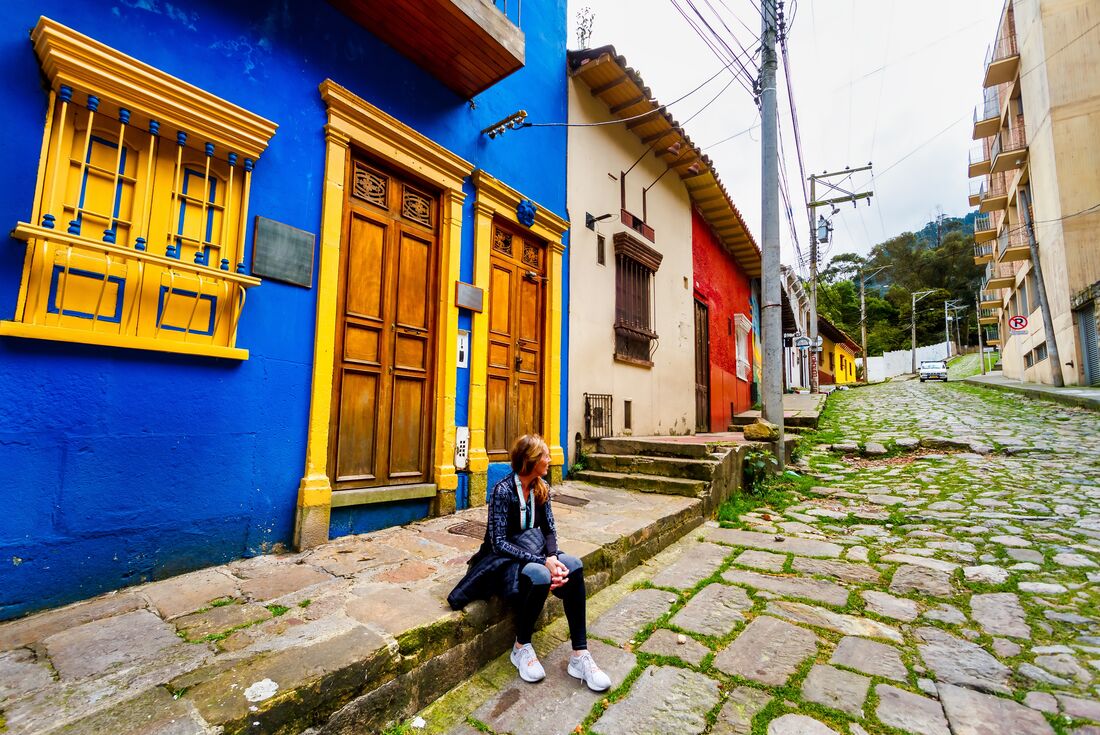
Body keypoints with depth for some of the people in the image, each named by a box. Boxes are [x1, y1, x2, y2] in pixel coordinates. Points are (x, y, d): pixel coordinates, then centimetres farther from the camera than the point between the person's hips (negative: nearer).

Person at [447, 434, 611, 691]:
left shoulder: (541, 488, 1)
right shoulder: (503, 491, -19)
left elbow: (549, 529, 1)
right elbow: (499, 543, -22)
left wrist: (553, 557, -20)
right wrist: (543, 562, -29)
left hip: (532, 551, 6)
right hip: (502, 559, -6)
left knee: (573, 565, -23)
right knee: (539, 575, -36)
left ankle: (579, 656, -17)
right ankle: (521, 648, -9)